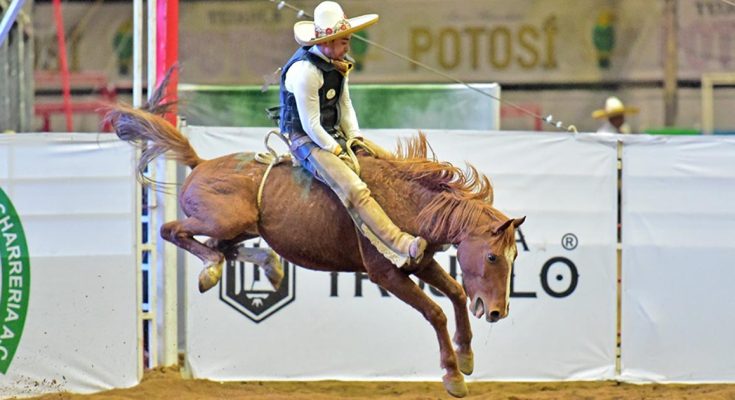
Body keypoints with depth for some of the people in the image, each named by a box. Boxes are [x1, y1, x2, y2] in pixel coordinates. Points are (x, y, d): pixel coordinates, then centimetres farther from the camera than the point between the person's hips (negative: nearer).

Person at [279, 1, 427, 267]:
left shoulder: (336, 63, 4)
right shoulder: (305, 71, -24)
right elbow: (310, 124, -22)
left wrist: (355, 139, 4)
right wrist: (337, 151, -15)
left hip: (334, 135, 10)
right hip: (306, 141, -10)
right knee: (355, 190, -28)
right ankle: (400, 246, -37)